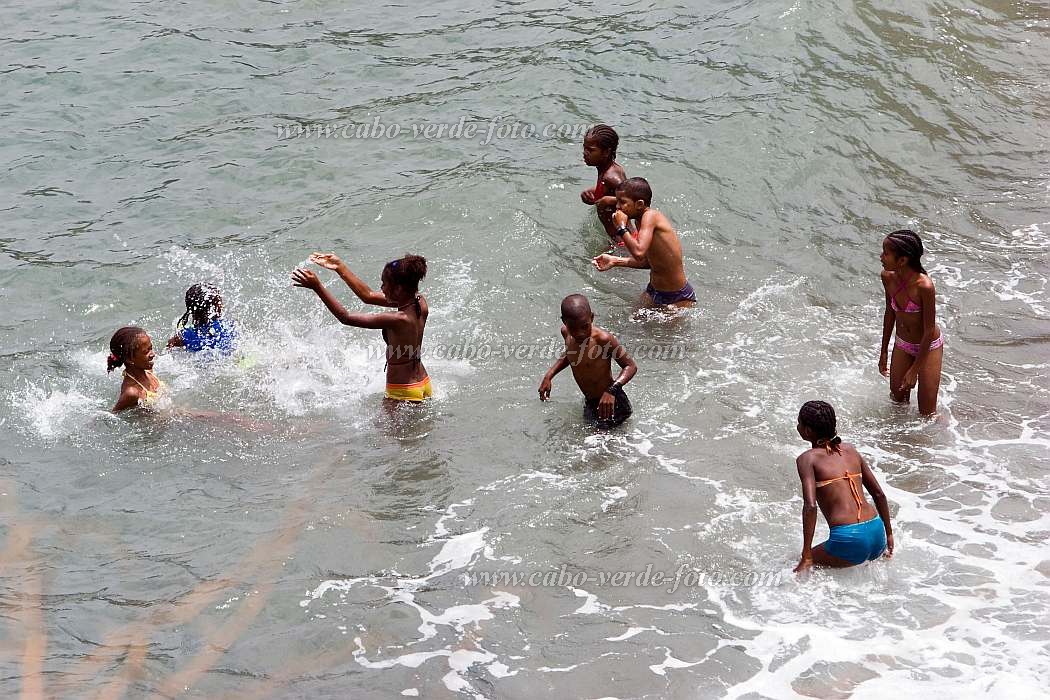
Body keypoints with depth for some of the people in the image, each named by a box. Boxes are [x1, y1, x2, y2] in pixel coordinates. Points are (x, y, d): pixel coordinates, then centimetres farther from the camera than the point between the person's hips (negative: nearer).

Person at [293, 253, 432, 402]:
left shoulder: (398, 319, -28)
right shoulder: (420, 303, -3)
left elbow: (345, 318, -23)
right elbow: (368, 296, 9)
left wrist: (317, 287, -22)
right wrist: (340, 267, 11)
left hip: (404, 393, -8)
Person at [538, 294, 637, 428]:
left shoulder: (603, 339, -27)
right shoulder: (566, 333, -6)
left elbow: (631, 366, -20)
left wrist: (613, 390, -35)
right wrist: (548, 376, 9)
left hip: (612, 405, -7)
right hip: (589, 404, 7)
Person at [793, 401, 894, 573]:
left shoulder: (807, 459, -2)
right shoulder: (849, 450, 16)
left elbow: (810, 506, -15)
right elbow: (879, 494, 17)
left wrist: (807, 556, -14)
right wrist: (888, 534, 28)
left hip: (849, 540, -7)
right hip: (876, 532, 7)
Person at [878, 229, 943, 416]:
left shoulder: (924, 286, -34)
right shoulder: (888, 277, -16)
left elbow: (929, 331, -24)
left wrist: (914, 370, -18)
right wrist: (883, 352, 10)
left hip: (929, 347, -5)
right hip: (902, 344, 5)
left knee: (927, 412, 2)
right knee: (898, 399, 18)